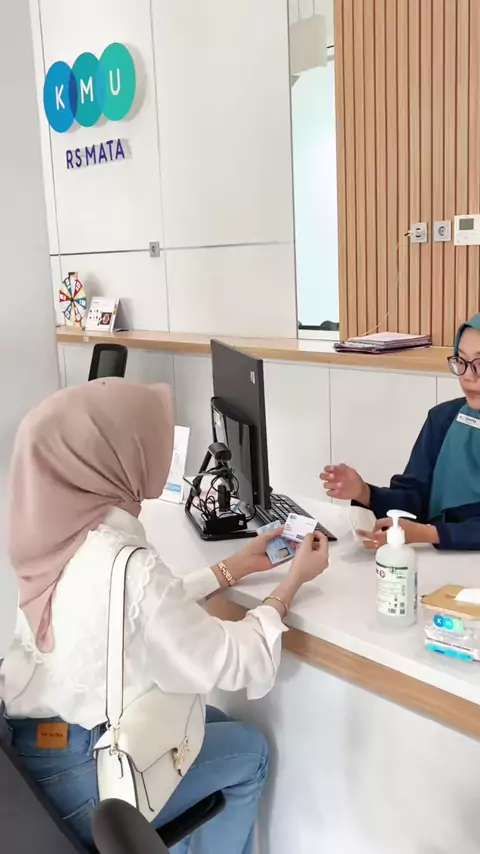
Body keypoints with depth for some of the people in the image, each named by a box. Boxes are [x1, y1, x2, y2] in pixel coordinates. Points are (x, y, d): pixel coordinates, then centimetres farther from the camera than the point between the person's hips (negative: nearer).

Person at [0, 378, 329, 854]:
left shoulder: (68, 536, -6)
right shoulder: (126, 564, -30)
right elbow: (237, 664, -18)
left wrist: (237, 567, 13)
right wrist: (292, 583, -5)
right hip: (72, 777, -7)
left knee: (214, 724, 24)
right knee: (249, 751, 15)